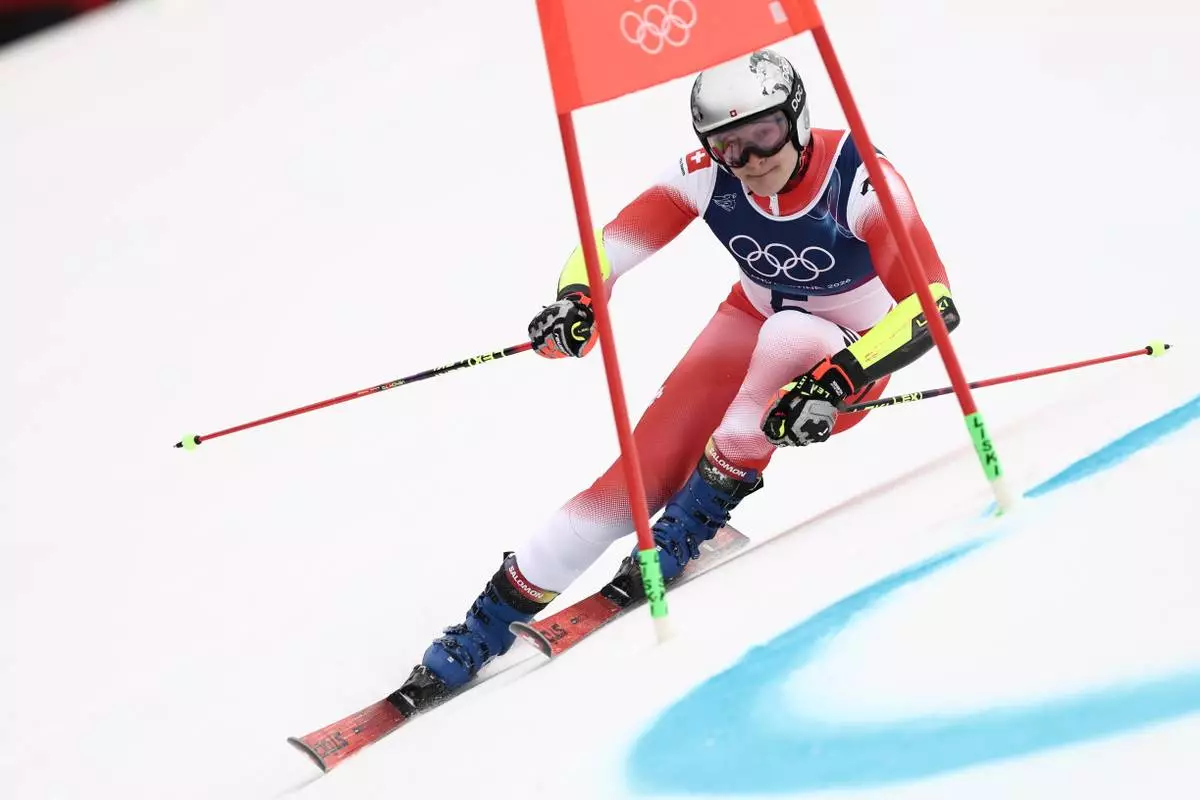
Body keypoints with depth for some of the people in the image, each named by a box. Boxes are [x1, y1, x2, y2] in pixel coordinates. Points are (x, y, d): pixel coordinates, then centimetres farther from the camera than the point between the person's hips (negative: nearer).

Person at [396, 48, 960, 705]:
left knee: (788, 337, -39)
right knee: (647, 467, -14)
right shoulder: (707, 176, -18)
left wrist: (834, 381, -46)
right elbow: (610, 244, -15)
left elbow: (935, 304, -34)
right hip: (755, 325, 2)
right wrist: (576, 299, -38)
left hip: (853, 355, -2)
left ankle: (707, 502, -18)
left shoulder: (859, 177, -28)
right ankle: (494, 616, -4)